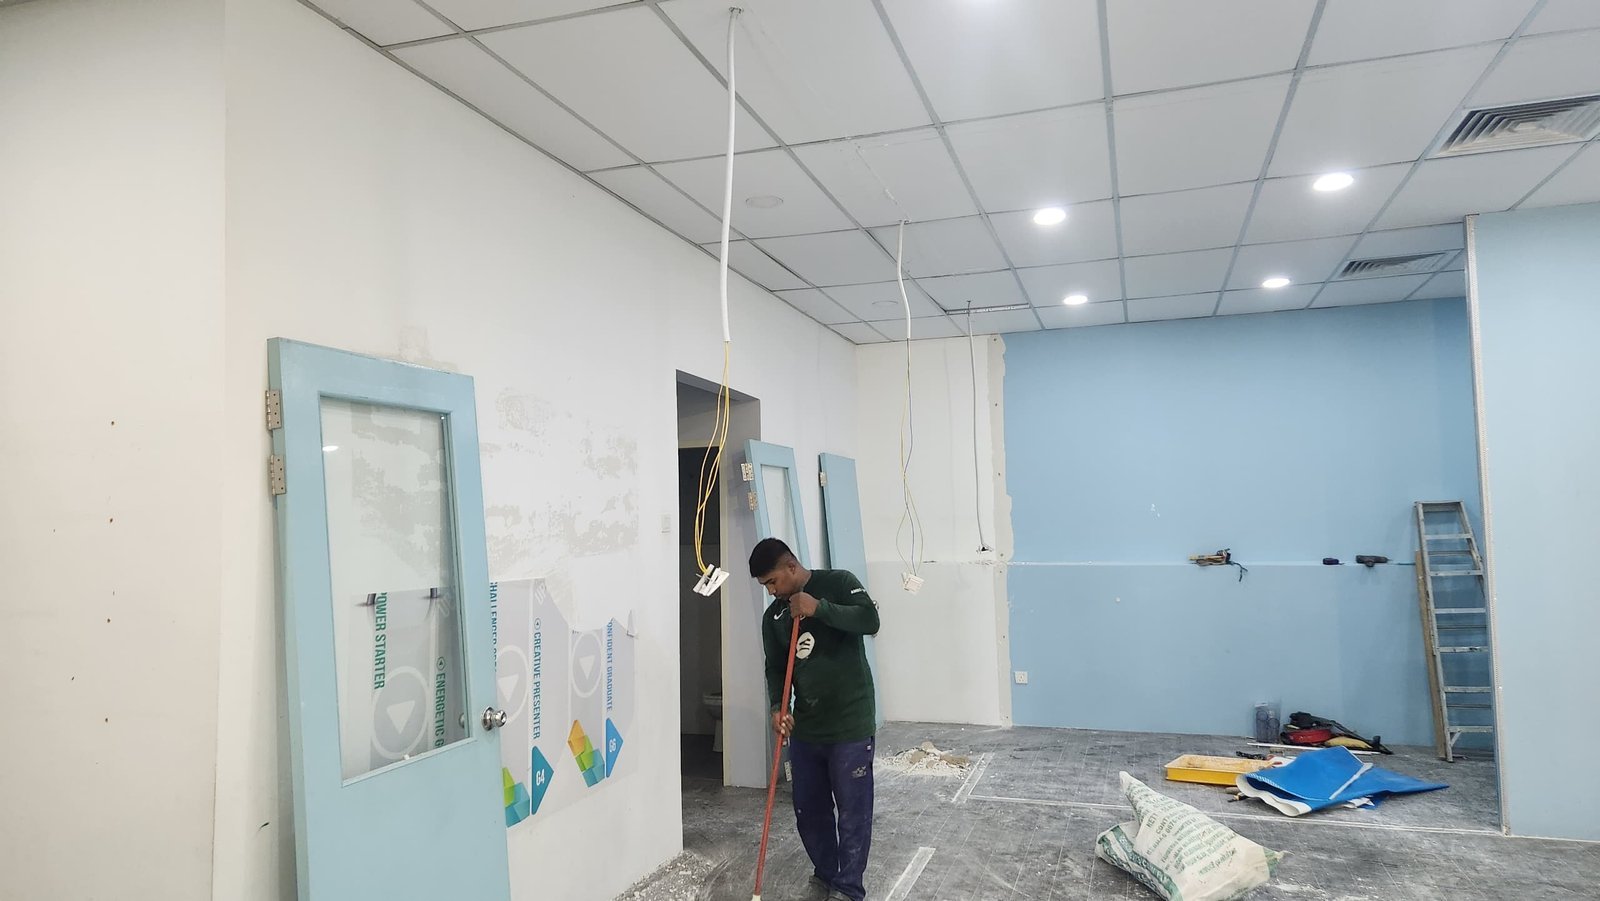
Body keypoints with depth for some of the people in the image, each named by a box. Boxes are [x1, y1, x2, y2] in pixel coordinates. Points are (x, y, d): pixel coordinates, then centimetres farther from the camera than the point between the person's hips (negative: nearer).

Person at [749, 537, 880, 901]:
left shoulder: (837, 583, -7)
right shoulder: (773, 617, 8)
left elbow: (870, 620, -20)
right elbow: (776, 668, 9)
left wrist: (819, 608, -28)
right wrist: (777, 707, -8)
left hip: (850, 724, -6)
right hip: (805, 727, 6)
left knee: (853, 812, 2)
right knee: (808, 810, 14)